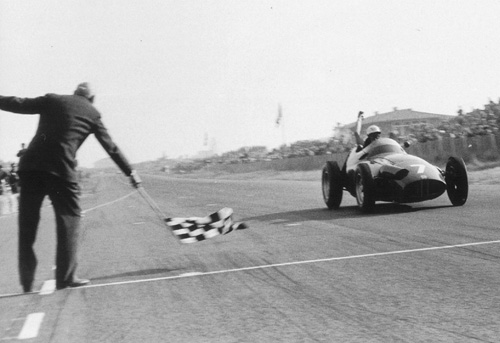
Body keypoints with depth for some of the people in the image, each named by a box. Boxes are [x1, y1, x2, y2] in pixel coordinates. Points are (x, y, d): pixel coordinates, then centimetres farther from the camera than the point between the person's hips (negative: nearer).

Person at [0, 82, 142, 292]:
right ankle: (65, 278, 6)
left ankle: (27, 283, 14)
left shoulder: (52, 100, 14)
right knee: (69, 219, 9)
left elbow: (20, 104, 7)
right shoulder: (92, 113, 13)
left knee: (27, 224, 10)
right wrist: (131, 172, 24)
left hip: (30, 166, 3)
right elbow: (111, 147, 16)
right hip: (61, 170, -3)